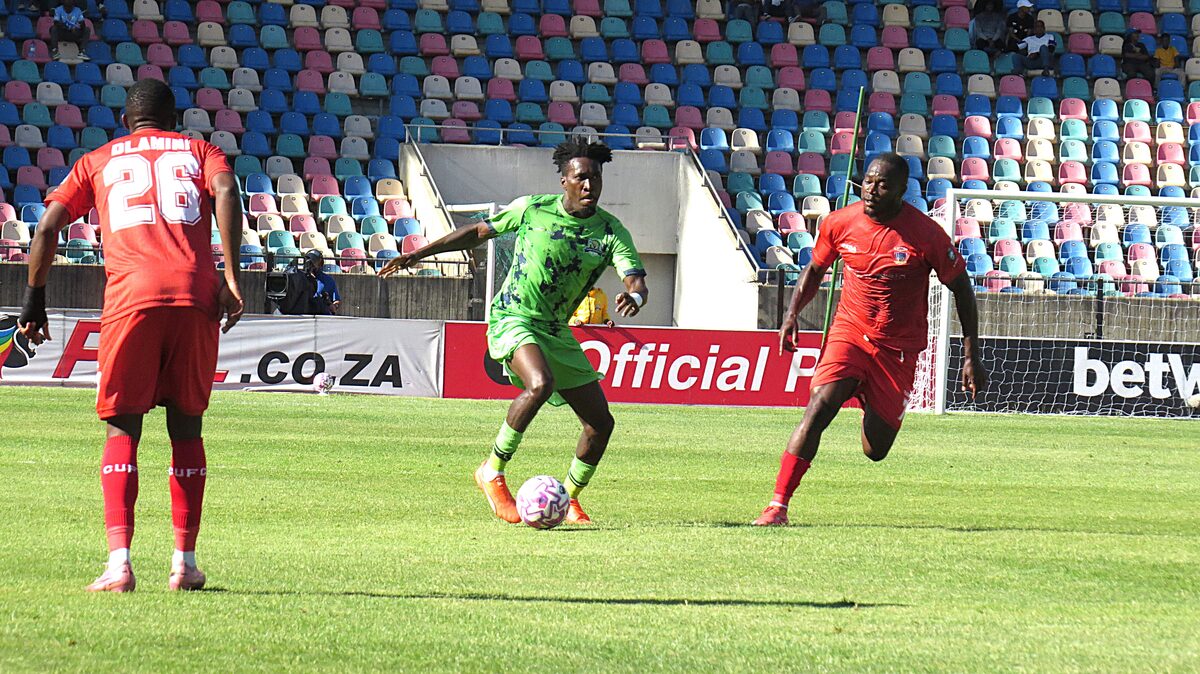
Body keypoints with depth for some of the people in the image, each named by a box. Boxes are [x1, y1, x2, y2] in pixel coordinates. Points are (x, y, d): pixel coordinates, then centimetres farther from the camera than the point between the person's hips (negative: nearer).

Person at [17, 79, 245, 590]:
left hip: (131, 299, -1)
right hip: (196, 298, 1)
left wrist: (34, 299, 16)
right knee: (186, 428, 12)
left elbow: (47, 228, 10)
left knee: (122, 429, 4)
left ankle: (119, 563, -11)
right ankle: (184, 563, 11)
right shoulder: (200, 151, 21)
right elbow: (226, 193, -1)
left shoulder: (98, 161, 22)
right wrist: (231, 278, -6)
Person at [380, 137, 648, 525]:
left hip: (555, 330, 5)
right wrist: (419, 254, 7)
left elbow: (637, 281, -15)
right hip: (512, 316, -5)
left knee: (600, 423, 1)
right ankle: (492, 471, -19)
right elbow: (479, 232, 8)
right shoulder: (532, 209, -6)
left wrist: (635, 297, -41)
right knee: (541, 383, -35)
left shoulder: (611, 232, -3)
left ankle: (569, 501, 24)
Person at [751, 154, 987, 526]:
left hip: (898, 348, -1)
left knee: (875, 451, 2)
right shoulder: (840, 223, -6)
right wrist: (792, 314, -1)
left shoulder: (925, 236, -14)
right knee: (818, 408, -23)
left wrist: (972, 357, -4)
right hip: (849, 332, 1)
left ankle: (876, 414, 40)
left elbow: (962, 289, -3)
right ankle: (778, 506, -22)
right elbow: (815, 269, 14)